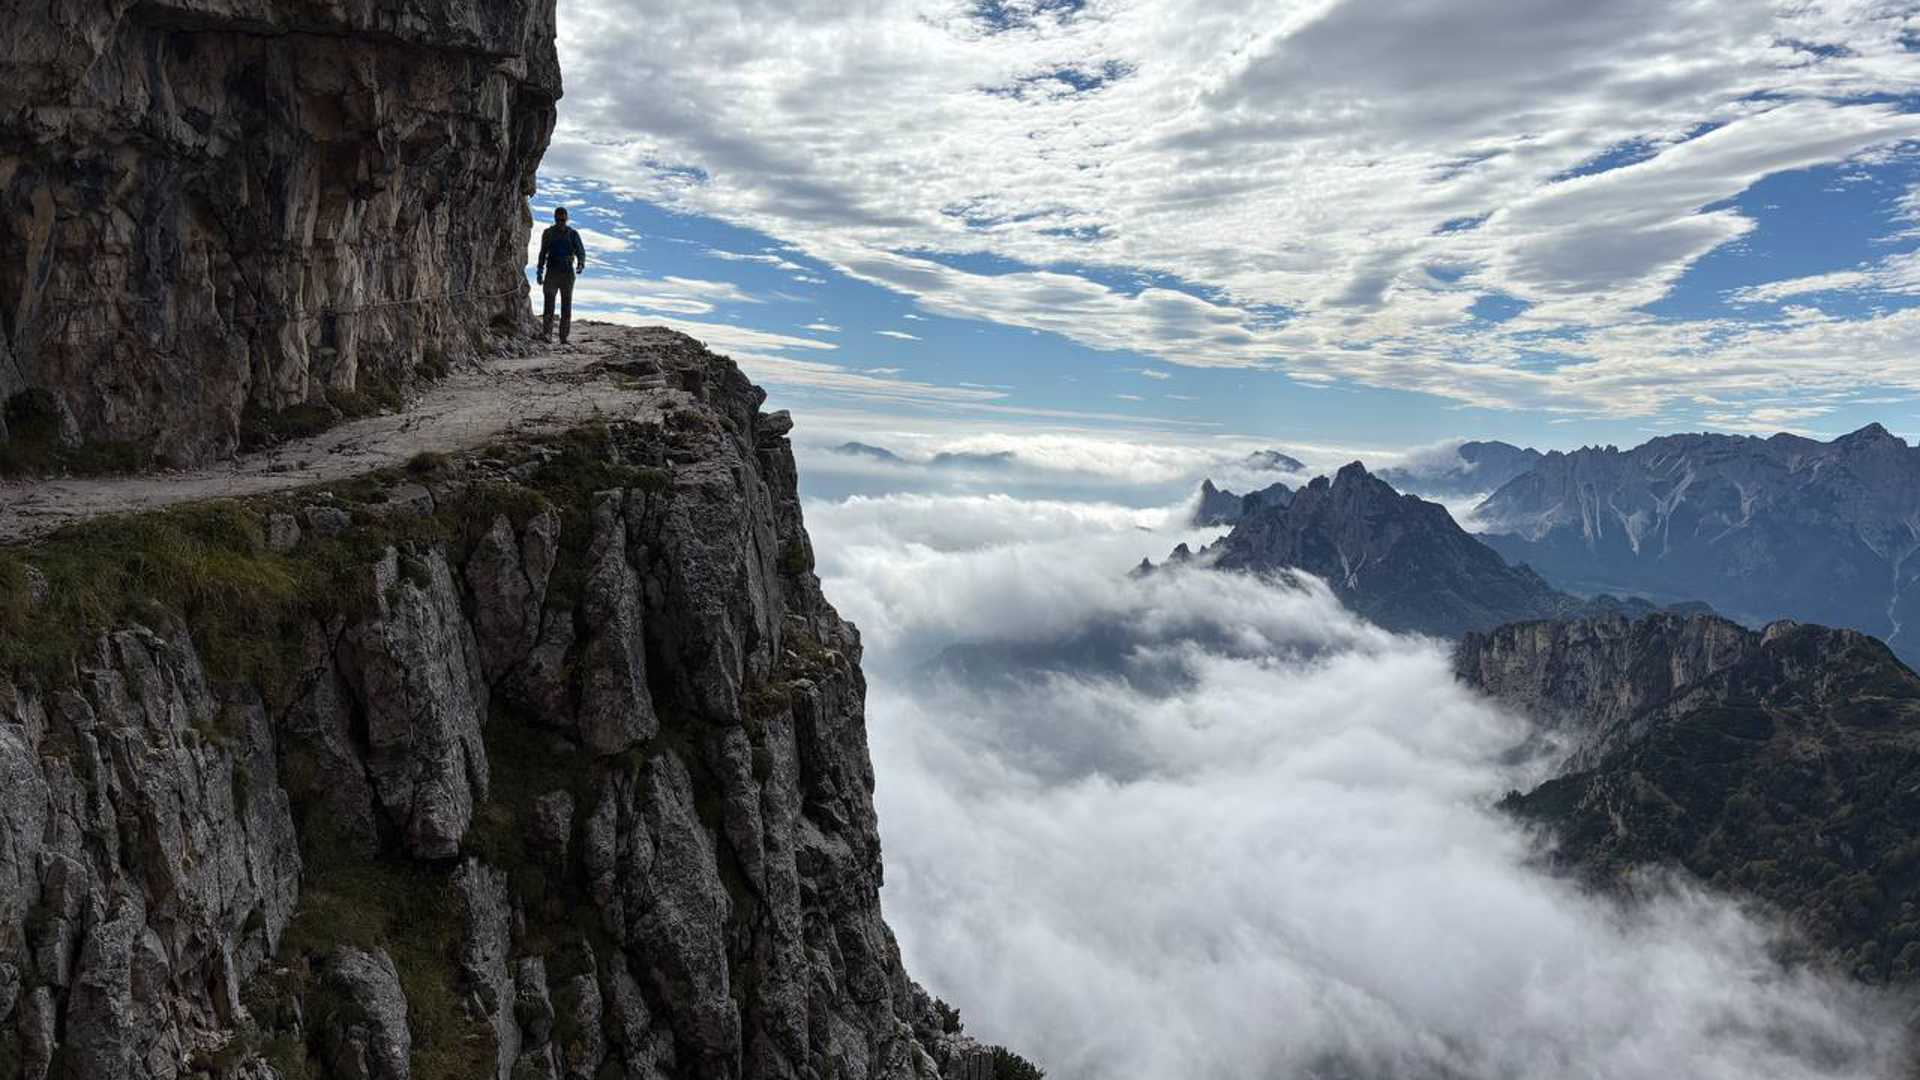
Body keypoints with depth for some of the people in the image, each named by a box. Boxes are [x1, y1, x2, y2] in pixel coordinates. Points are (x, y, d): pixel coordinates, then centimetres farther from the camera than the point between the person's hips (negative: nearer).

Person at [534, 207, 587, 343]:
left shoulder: (573, 234, 5)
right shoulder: (548, 233, 9)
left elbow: (581, 251, 0)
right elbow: (542, 253, 15)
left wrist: (581, 264, -22)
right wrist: (539, 272, 12)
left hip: (567, 272, 0)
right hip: (552, 272, 0)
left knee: (566, 305, 0)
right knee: (549, 302, -13)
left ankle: (564, 337, 3)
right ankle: (547, 333, -22)